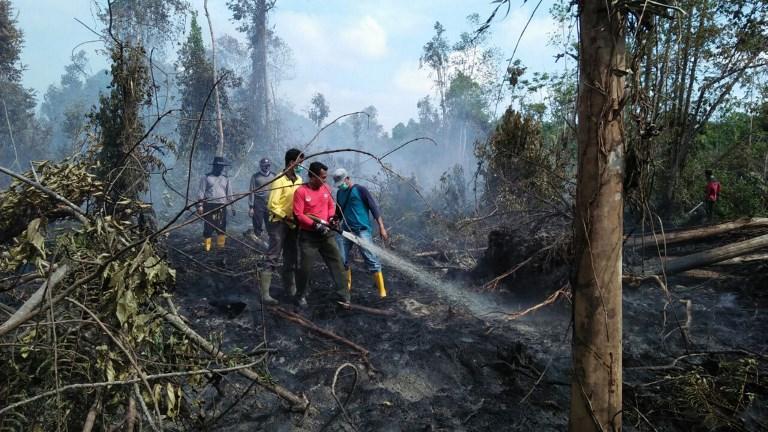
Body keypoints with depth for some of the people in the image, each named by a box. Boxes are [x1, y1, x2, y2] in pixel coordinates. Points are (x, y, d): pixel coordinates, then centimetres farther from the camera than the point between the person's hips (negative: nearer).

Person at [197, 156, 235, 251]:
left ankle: (221, 247, 11)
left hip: (222, 207, 4)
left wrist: (232, 207, 14)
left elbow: (229, 194, 18)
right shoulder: (206, 177, 3)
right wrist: (200, 205, -9)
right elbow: (201, 192, -1)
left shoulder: (226, 179, 15)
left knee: (222, 228, 3)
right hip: (209, 206, -4)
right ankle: (206, 248, 0)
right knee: (208, 228, -4)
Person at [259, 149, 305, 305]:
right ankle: (264, 293, -7)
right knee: (272, 258, -9)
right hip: (278, 223, -7)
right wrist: (287, 218, -18)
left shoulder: (299, 180, 8)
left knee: (292, 258, 14)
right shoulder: (280, 180, -13)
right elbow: (272, 205, -16)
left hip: (292, 224, 7)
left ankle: (291, 288, 27)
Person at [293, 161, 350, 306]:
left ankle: (344, 295, 13)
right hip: (308, 235, -5)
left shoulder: (326, 188, 4)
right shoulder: (301, 191, -13)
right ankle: (302, 296, 22)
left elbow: (331, 205, 16)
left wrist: (332, 217, -4)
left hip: (326, 233, 5)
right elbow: (298, 215, -16)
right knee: (305, 267, 2)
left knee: (337, 263, 5)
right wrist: (315, 225, -21)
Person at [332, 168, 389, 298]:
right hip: (346, 230, 6)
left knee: (371, 260, -9)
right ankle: (346, 286, 22)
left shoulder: (360, 189, -6)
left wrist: (381, 227, -14)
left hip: (362, 230, -6)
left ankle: (382, 291, -6)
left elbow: (374, 207, -8)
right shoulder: (339, 193, 12)